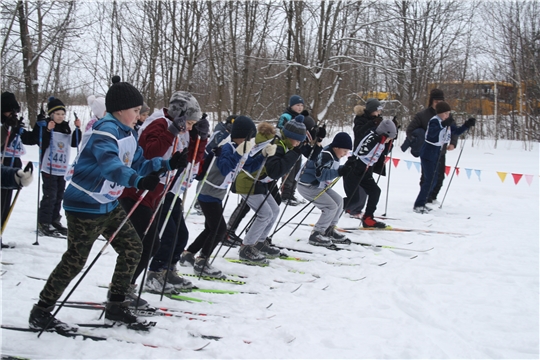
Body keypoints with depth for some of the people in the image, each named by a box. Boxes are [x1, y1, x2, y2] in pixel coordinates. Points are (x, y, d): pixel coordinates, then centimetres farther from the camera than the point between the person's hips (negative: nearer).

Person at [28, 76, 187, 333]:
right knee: (75, 260, -4)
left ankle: (116, 306, 20)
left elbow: (138, 165, 16)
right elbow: (109, 162, -39)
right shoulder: (106, 129, -21)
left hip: (109, 205, 10)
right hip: (85, 205, -10)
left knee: (132, 248, 9)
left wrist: (167, 164, 4)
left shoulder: (128, 134, 10)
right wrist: (137, 181, -53)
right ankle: (41, 312, 10)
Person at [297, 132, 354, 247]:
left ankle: (329, 231, 21)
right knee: (332, 206, -14)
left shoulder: (334, 155, 6)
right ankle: (316, 235, -7)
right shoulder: (325, 155, -24)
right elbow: (320, 173, -32)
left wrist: (345, 167, 2)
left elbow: (331, 170, 17)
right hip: (307, 186, -11)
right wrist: (339, 172, -41)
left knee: (338, 200, 12)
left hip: (319, 185, 11)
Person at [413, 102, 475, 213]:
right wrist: (443, 125, -51)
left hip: (436, 155, 9)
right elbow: (431, 133, -37)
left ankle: (421, 204, 20)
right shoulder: (434, 121, -18)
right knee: (429, 180, -12)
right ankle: (418, 205, -8)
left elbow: (456, 132, 16)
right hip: (428, 154, -9)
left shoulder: (448, 124, 7)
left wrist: (467, 125, 1)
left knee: (432, 181, 12)